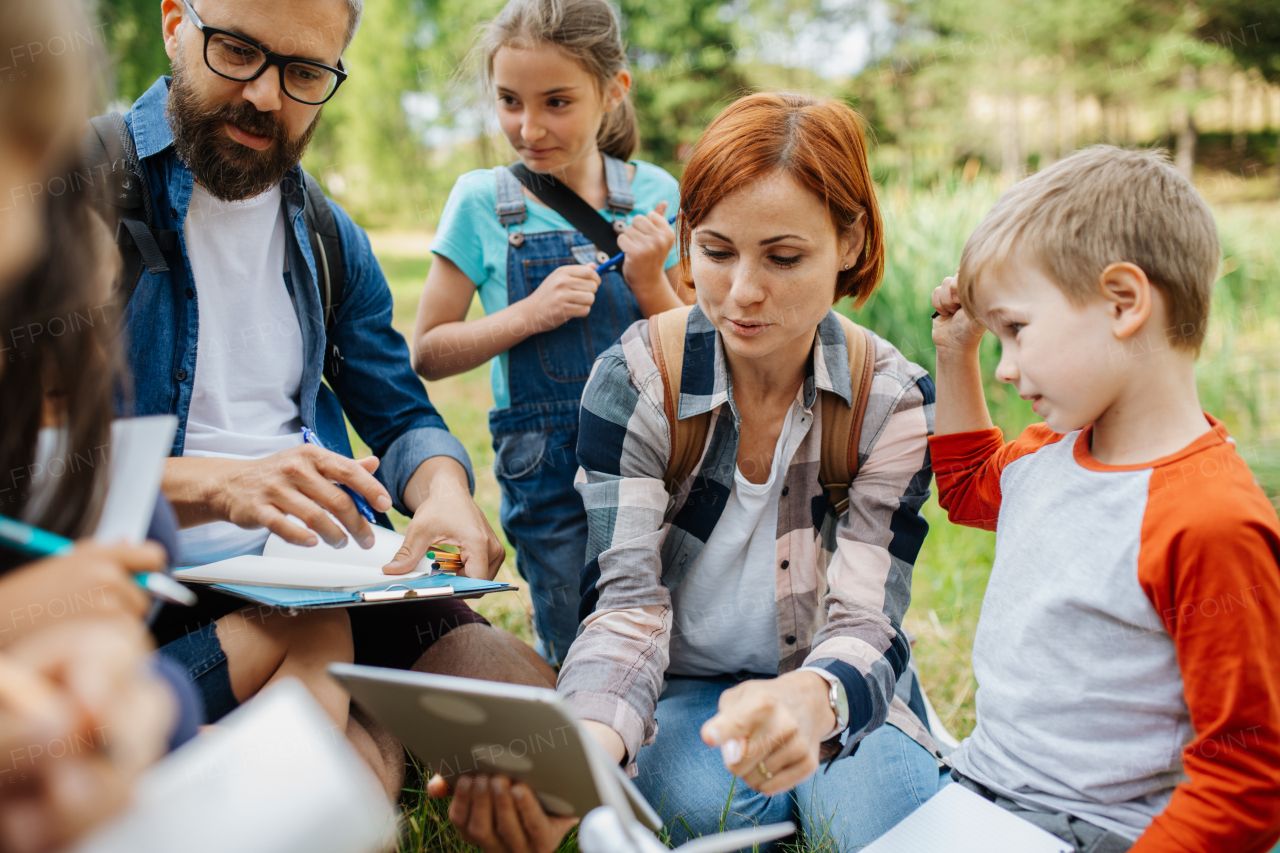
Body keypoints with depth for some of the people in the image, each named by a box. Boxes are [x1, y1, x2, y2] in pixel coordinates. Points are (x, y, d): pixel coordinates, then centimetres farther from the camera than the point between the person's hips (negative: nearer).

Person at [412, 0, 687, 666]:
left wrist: (648, 281, -11)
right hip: (546, 476, -1)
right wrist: (529, 315, -14)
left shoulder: (652, 195, 2)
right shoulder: (481, 201, -2)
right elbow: (428, 354, 0)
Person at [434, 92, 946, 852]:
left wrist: (806, 703, -51)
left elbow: (862, 625, -22)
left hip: (835, 695, 1)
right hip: (683, 686, 0)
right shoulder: (637, 378, -15)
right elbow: (629, 601, -24)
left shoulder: (893, 402, -14)